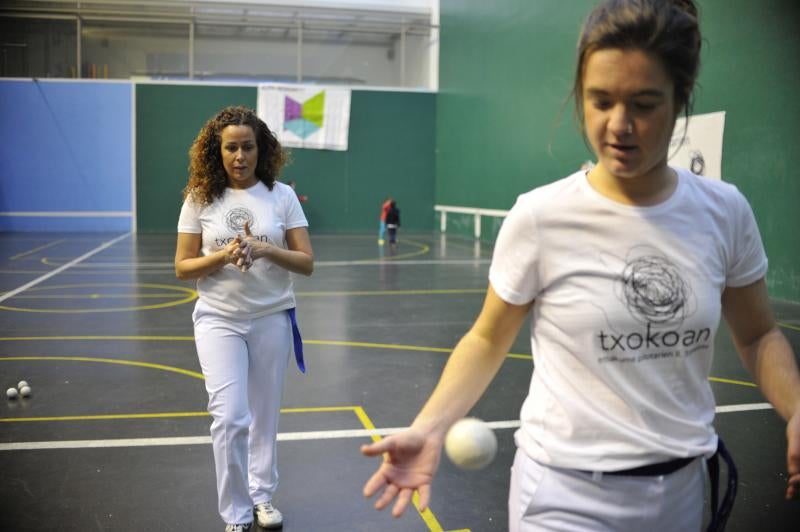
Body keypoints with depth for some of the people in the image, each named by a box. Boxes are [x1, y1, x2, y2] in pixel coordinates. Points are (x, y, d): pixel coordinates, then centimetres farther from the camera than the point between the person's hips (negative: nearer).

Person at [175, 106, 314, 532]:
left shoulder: (282, 196, -2)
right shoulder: (200, 198, -2)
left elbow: (306, 263, -4)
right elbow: (182, 268, -1)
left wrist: (264, 248, -21)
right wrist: (223, 256, -18)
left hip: (273, 318, 1)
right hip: (219, 319, -1)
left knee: (264, 414, 12)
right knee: (230, 417, -9)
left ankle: (262, 494, 33)